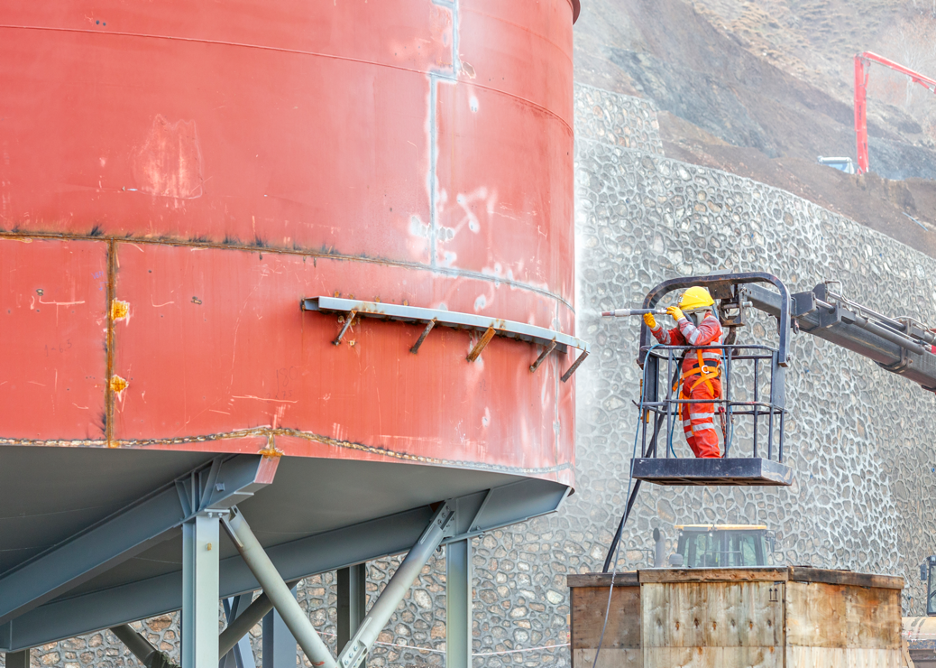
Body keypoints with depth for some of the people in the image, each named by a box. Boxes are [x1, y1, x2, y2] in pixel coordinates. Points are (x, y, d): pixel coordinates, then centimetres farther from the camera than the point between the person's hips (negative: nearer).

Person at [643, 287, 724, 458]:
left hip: (703, 379, -10)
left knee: (700, 420, -20)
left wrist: (681, 319, -15)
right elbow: (669, 339, 17)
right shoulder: (690, 324, 24)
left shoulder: (711, 323, -3)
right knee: (689, 426, 7)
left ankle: (711, 456, -27)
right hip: (691, 383, 10)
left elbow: (697, 338, -22)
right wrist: (653, 325, 2)